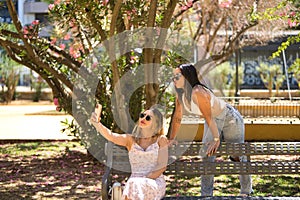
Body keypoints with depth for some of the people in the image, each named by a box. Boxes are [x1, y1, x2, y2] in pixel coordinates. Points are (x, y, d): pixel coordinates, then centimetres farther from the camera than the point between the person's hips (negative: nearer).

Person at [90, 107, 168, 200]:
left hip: (156, 183, -2)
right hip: (135, 183, 2)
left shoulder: (161, 140, 4)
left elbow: (162, 167, -4)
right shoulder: (130, 140, 8)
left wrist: (144, 180, -17)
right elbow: (111, 136, -11)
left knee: (136, 186, -34)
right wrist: (97, 124, -32)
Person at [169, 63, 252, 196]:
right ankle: (206, 195, 5)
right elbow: (177, 117, -1)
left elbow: (209, 117, -32)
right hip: (213, 121, 8)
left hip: (230, 119, -8)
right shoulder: (180, 93, -10)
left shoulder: (198, 92, -35)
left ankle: (246, 192, 22)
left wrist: (216, 139, -27)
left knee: (237, 157, 4)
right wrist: (171, 139, -1)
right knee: (207, 156, -1)